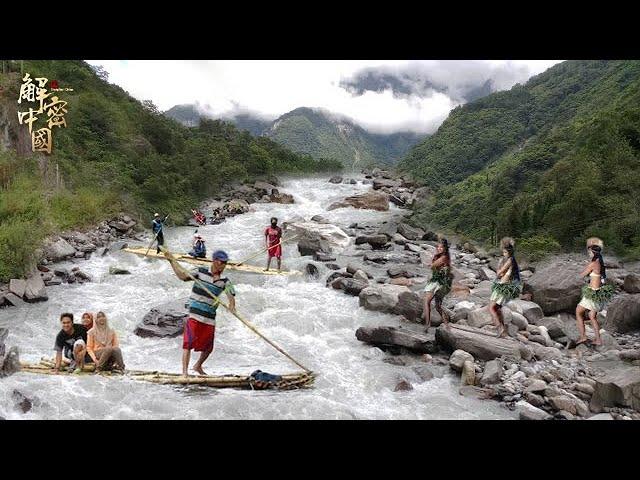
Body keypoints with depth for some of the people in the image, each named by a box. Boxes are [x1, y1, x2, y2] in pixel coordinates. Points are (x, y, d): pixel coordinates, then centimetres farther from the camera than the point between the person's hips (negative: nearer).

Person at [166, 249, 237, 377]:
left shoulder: (224, 281, 4)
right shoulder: (200, 272, -2)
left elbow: (231, 295, -3)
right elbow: (182, 276, -1)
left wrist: (232, 305, -25)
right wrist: (172, 260, -5)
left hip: (210, 319, 4)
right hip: (195, 315, -4)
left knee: (208, 347, 12)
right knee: (188, 342, -12)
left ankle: (198, 366, 38)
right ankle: (184, 371, -7)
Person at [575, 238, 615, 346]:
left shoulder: (593, 263, -20)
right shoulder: (600, 261, 5)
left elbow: (582, 274, -7)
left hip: (594, 294, -8)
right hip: (600, 292, 8)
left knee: (578, 312, 8)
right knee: (592, 316, 18)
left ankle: (583, 337, 6)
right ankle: (598, 340, 19)